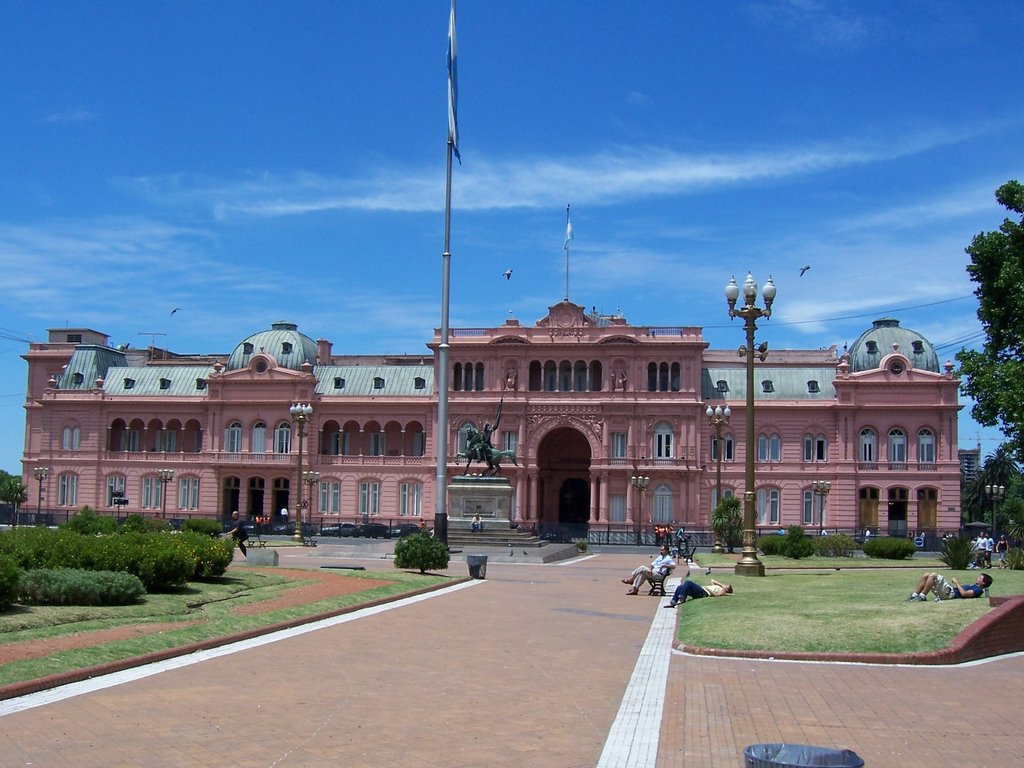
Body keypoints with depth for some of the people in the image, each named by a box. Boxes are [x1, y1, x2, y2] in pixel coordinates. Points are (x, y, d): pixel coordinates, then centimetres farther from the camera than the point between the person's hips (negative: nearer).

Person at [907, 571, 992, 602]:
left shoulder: (978, 590, -3)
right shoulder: (974, 586, 28)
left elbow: (964, 593, -18)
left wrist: (956, 582, -7)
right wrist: (956, 583, 15)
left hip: (950, 593, -10)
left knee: (933, 576, -25)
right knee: (926, 575, 2)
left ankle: (922, 597, -22)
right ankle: (914, 596, -8)